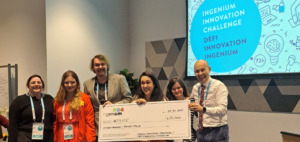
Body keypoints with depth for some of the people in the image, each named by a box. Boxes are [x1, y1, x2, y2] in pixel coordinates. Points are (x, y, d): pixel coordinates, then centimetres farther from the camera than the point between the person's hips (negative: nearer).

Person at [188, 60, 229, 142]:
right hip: (201, 131, 5)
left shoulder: (219, 86, -9)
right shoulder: (195, 88, 9)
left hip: (217, 132, -5)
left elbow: (223, 109, -22)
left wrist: (203, 109, -33)